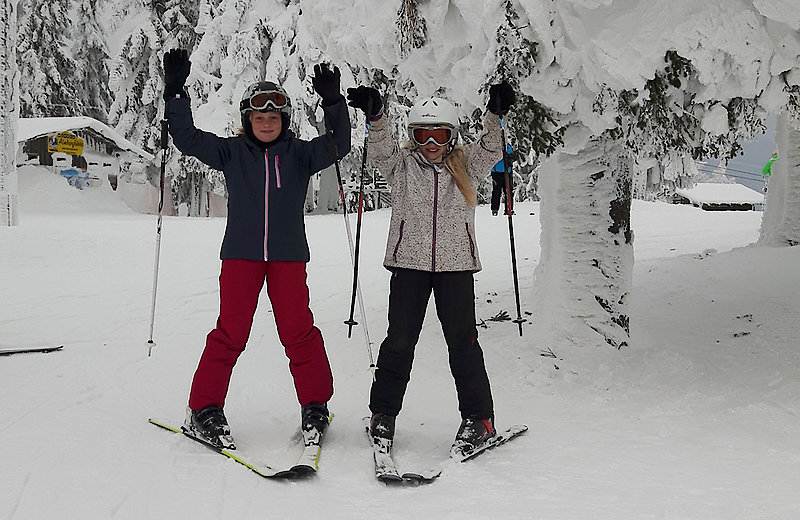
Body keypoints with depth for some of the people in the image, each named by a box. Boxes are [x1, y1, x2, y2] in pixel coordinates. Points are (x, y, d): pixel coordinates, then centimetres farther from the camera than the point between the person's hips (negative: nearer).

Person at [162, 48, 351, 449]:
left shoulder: (299, 154, 6)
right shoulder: (232, 151, 6)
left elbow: (337, 145, -5)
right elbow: (188, 139, 3)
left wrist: (333, 102, -18)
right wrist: (175, 92, -5)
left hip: (288, 256, 1)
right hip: (241, 254, 0)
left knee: (298, 331, 1)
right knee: (231, 332, -4)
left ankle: (315, 405, 14)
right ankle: (204, 410, 4)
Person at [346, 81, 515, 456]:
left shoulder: (465, 167, 10)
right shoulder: (402, 166, 7)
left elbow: (490, 149, -4)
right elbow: (380, 150, -9)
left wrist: (495, 115, -21)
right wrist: (375, 115, -27)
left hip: (456, 264, 0)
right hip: (409, 263, 0)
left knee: (462, 341, 2)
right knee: (399, 340, 3)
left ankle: (478, 418, 9)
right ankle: (383, 413, 16)